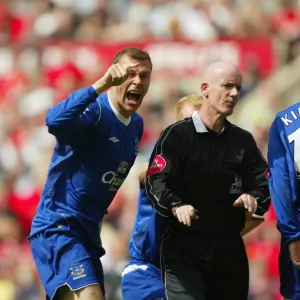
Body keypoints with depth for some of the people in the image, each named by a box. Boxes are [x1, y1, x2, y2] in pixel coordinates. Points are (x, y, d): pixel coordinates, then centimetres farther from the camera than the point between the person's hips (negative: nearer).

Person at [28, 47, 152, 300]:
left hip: (87, 232, 10)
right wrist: (102, 84, -45)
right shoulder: (94, 111, -17)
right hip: (57, 228, -10)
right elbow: (55, 121, -41)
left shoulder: (136, 125, 10)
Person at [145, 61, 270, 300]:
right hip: (184, 247, -5)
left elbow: (262, 184, 8)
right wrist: (176, 206, -32)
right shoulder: (177, 135, -4)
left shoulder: (243, 141, 13)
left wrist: (254, 199, -15)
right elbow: (156, 181, -13)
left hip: (230, 248, 5)